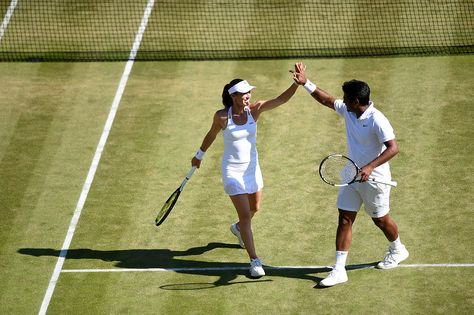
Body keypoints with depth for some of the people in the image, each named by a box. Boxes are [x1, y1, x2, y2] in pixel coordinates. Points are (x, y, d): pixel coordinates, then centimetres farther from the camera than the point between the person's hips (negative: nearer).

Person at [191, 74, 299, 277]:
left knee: (254, 209, 22)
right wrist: (199, 156, 16)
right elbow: (211, 135, 3)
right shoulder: (222, 116, -18)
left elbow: (281, 99, -25)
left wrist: (297, 83, -41)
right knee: (245, 215, -9)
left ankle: (238, 229, 57)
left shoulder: (254, 109, -12)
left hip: (252, 168, 4)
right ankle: (254, 261, 0)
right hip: (233, 171, -4)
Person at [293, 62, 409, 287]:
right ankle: (339, 270, 0)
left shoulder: (377, 120, -25)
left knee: (380, 219, 12)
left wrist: (370, 167, -37)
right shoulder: (347, 110, -2)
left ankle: (397, 250, 42)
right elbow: (327, 100, 15)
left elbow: (393, 148, -29)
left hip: (373, 178, -7)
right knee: (344, 219, 0)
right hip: (352, 175, 7)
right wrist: (305, 83, 7)